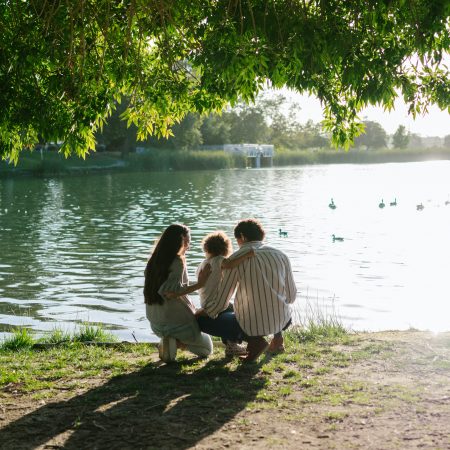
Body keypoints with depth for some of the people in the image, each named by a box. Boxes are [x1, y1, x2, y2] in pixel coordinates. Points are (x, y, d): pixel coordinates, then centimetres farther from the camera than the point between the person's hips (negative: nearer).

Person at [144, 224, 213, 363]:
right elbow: (173, 290, -28)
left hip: (155, 321, 7)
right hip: (175, 318, -7)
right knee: (206, 348, 16)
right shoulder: (177, 262, -17)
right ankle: (177, 340, -12)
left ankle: (166, 340, 5)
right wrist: (199, 284, -26)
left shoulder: (154, 260, 4)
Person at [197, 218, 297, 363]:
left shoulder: (236, 258, -7)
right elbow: (291, 296, 10)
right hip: (282, 322, 6)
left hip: (250, 325, -6)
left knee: (201, 320, 11)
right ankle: (277, 334, 12)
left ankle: (254, 339, -4)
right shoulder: (281, 255, 4)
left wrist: (202, 312, 13)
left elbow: (220, 301, -6)